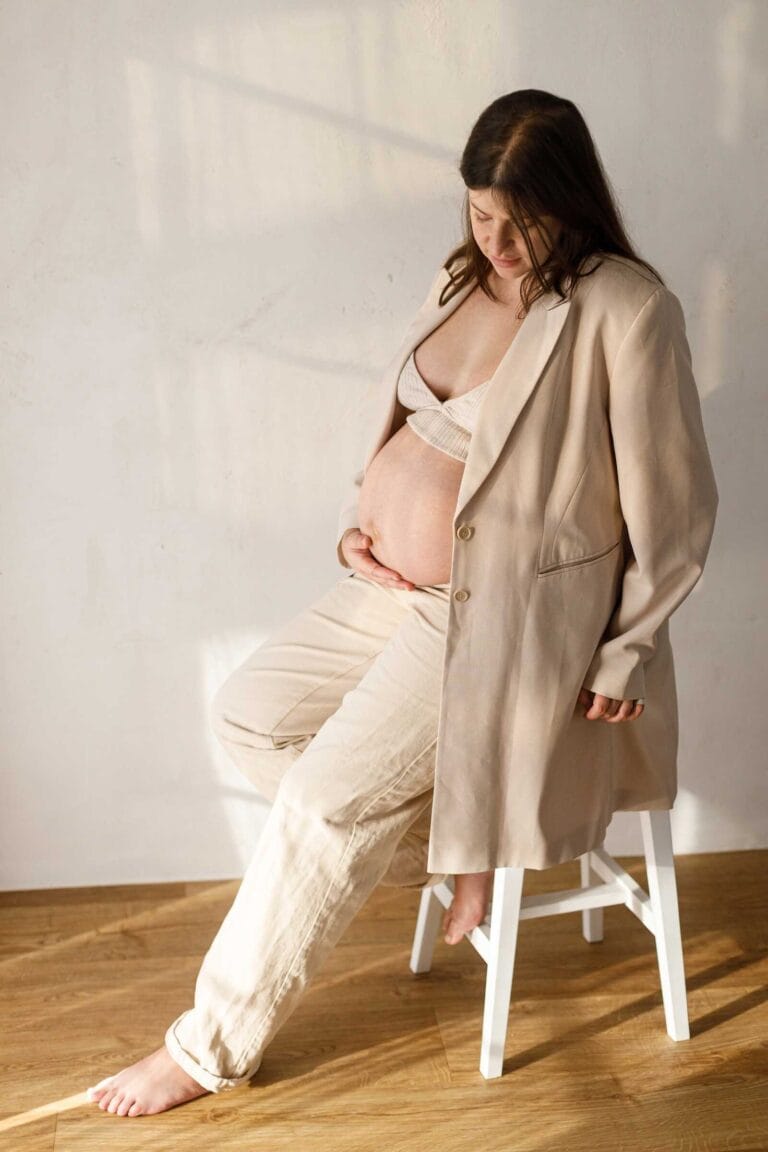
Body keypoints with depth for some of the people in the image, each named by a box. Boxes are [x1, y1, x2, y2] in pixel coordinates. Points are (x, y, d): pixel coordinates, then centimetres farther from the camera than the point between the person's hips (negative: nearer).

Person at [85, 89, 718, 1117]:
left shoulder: (625, 309, -17)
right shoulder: (463, 279, 6)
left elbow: (673, 505, -13)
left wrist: (623, 656, -10)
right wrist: (359, 519, 3)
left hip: (501, 615, -8)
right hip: (390, 584, 9)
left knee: (322, 800, -14)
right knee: (247, 715, 4)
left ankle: (214, 1049, 5)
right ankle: (438, 836, 17)